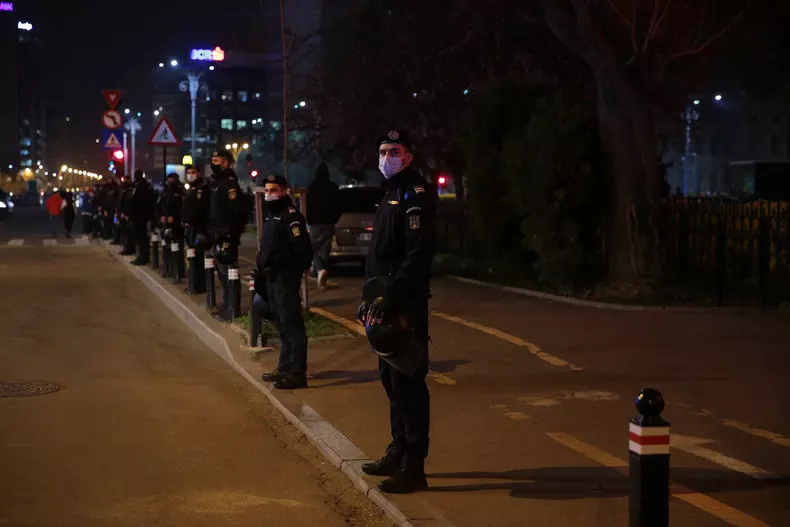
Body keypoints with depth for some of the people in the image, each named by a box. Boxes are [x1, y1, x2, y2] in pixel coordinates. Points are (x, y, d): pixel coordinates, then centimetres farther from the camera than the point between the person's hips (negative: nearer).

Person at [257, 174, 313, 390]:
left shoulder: (290, 215, -14)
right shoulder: (271, 214, 17)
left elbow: (302, 248, -20)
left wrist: (296, 270, -16)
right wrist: (262, 265, 14)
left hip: (286, 277, -10)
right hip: (272, 277, 10)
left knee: (291, 324, -9)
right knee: (282, 325, 16)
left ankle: (297, 373, -8)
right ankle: (284, 368, 25)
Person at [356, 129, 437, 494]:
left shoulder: (416, 194, -11)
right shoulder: (391, 193, 20)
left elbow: (418, 255, -22)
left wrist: (390, 297, -26)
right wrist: (371, 297, 19)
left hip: (406, 303, -10)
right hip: (386, 301, 10)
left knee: (407, 381, -8)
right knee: (391, 378, 16)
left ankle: (413, 468, -4)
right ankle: (398, 453, 27)